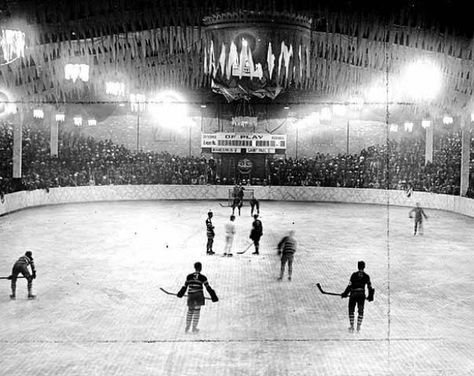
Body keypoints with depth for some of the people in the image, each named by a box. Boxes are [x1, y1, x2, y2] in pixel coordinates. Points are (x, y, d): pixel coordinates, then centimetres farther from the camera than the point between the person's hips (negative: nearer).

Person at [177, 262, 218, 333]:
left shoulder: (189, 276, -2)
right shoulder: (203, 277, -8)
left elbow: (185, 287, 3)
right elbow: (208, 288, -5)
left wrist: (180, 294, 18)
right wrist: (213, 297, 1)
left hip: (190, 295, 2)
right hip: (199, 296, -2)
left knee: (190, 310, 16)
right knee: (197, 311, 8)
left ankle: (187, 327, 16)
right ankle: (194, 328, 10)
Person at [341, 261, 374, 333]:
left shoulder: (354, 275, -6)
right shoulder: (366, 276, 1)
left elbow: (349, 286, -8)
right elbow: (370, 287, 5)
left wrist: (345, 294, 1)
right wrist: (370, 296, 17)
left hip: (353, 294, -2)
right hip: (362, 295, 2)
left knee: (351, 310, 12)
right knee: (360, 311, 12)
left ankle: (352, 327, 10)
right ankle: (358, 328, 8)